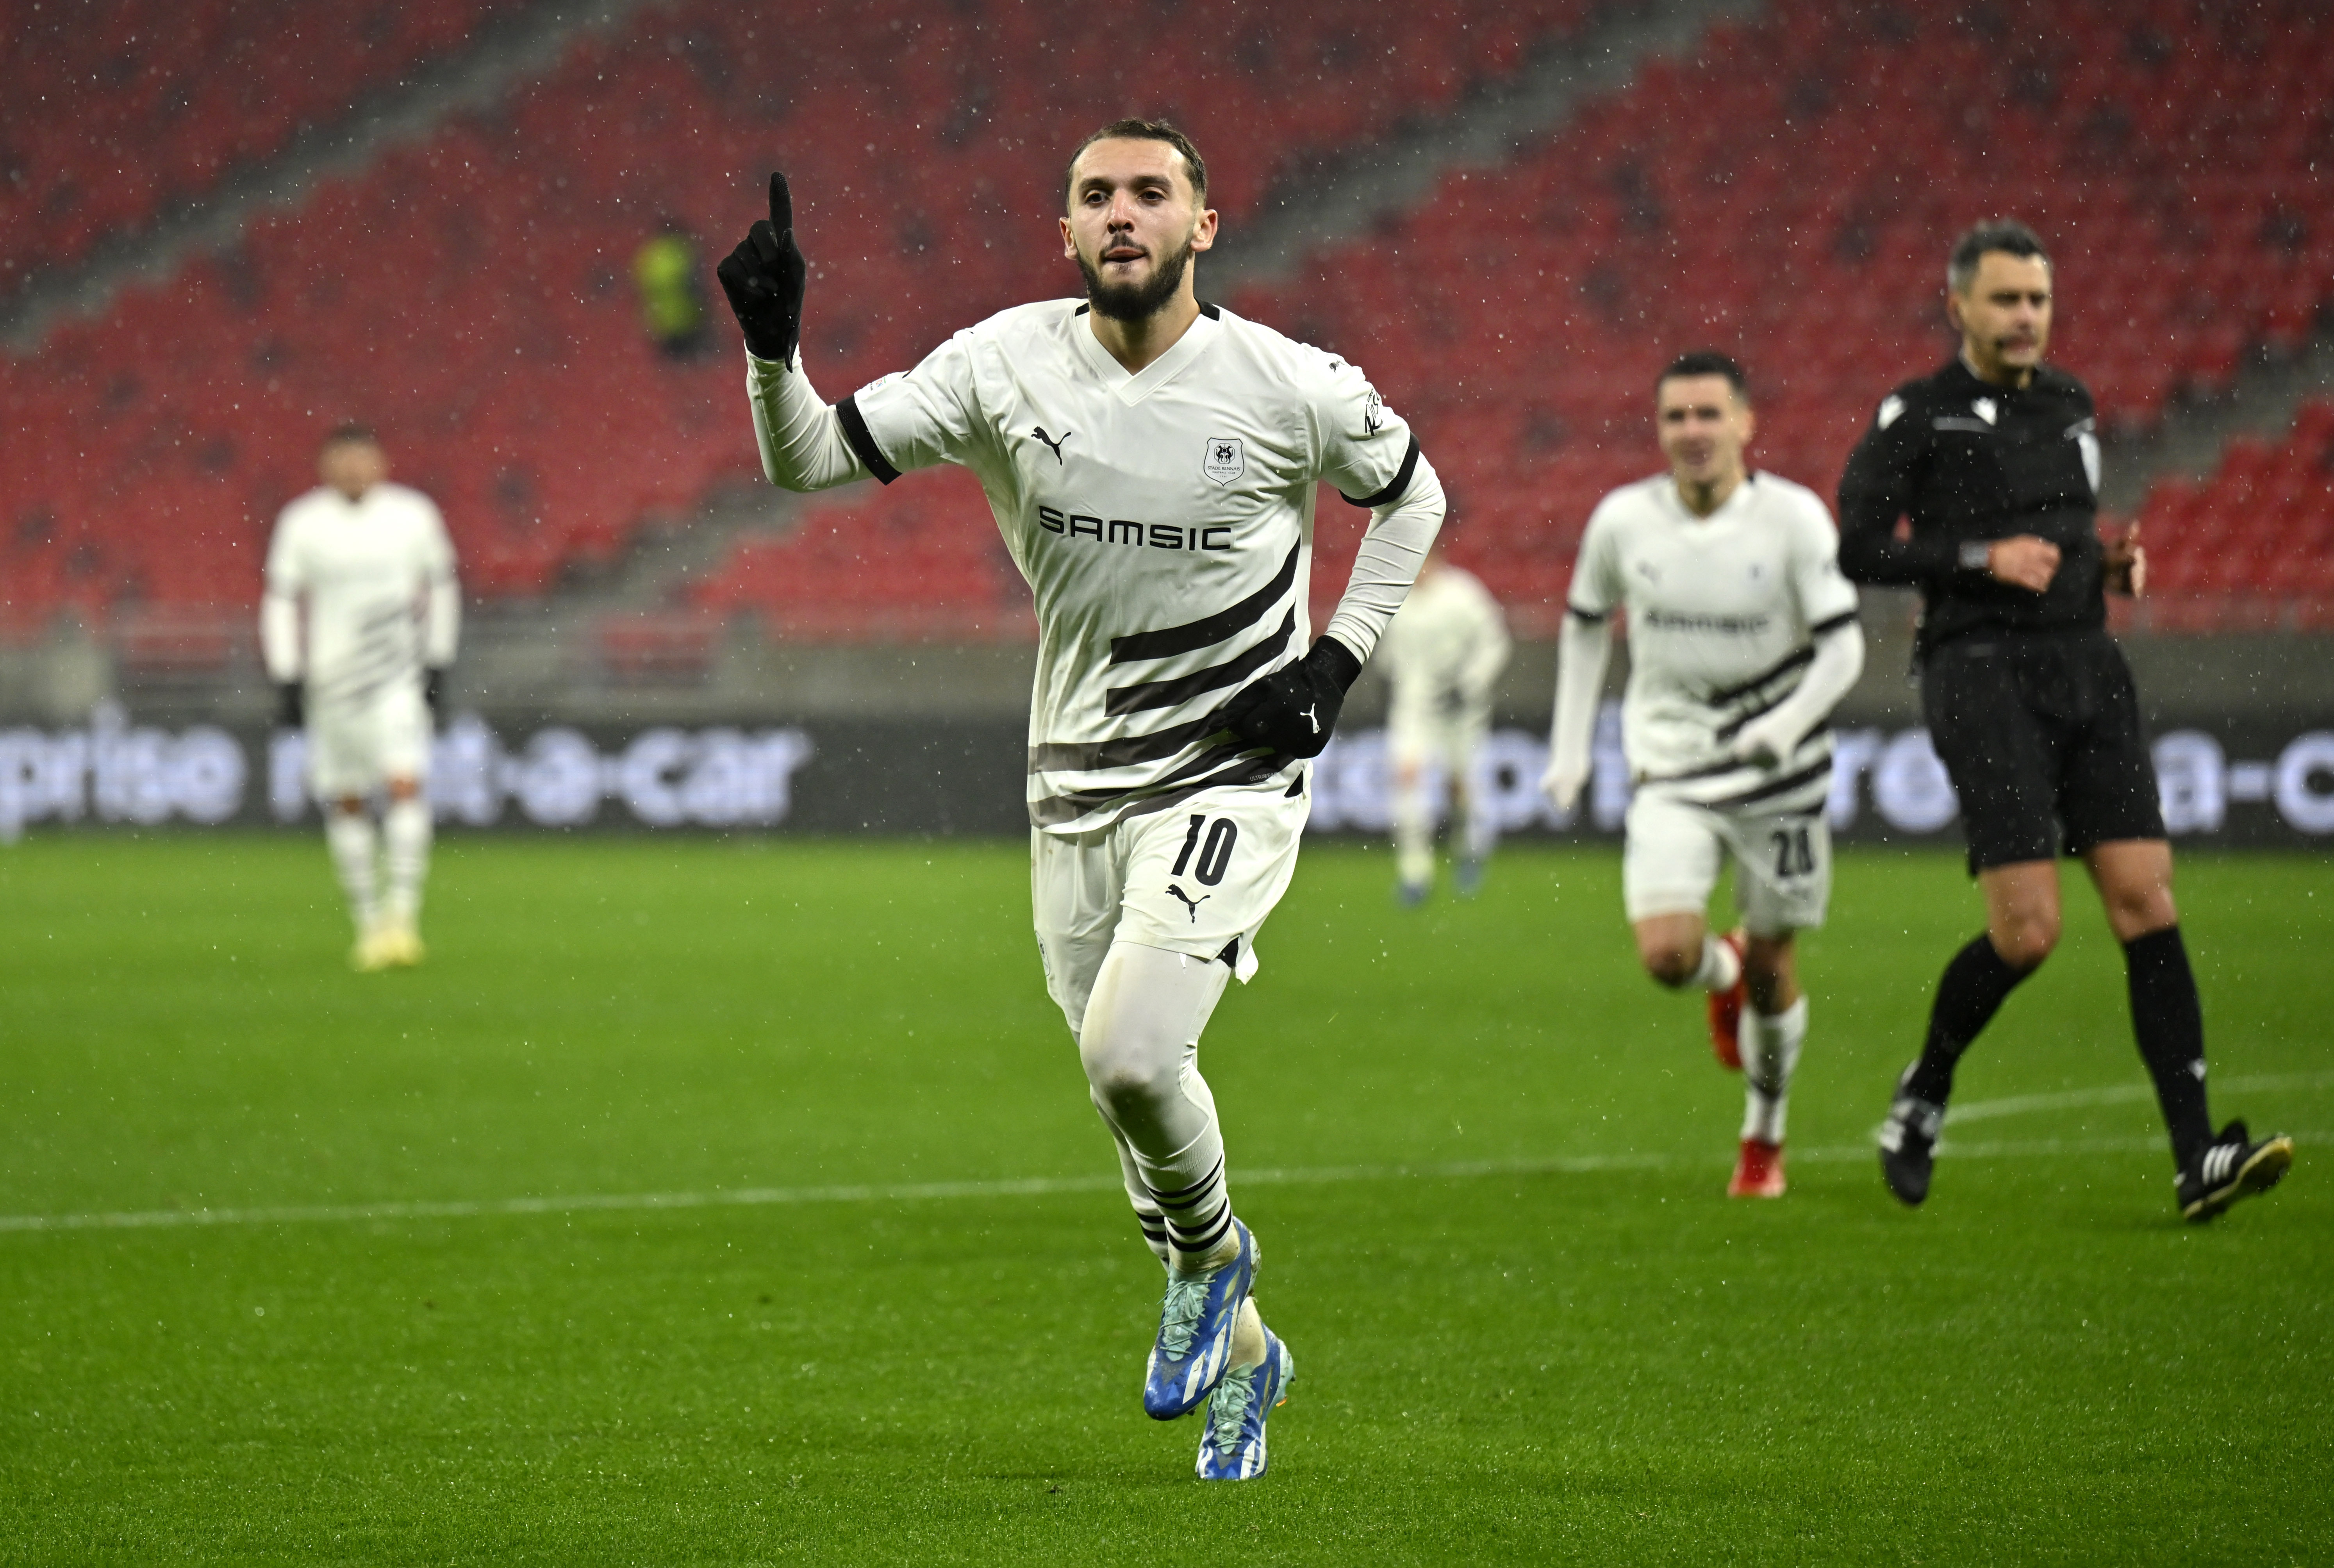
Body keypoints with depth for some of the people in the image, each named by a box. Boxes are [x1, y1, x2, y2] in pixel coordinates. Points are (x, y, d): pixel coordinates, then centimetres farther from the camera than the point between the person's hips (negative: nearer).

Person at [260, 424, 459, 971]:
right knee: (345, 803, 5)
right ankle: (368, 923, 16)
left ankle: (402, 914, -16)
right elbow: (280, 602, 4)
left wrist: (436, 664, 9)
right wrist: (287, 680, -2)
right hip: (330, 677, 1)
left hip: (398, 680, -1)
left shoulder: (414, 515, 2)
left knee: (406, 786, -17)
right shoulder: (302, 524, 0)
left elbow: (441, 587, 13)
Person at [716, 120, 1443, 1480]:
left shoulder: (1287, 386, -10)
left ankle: (1211, 1255, 9)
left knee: (1131, 1051, -23)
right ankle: (1240, 1348, 38)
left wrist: (1337, 664, -3)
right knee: (1127, 1082, 12)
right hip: (1078, 788, 4)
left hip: (1232, 773, -4)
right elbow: (813, 461, -6)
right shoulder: (1008, 365, -7)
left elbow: (1413, 495, 8)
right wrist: (773, 350, -26)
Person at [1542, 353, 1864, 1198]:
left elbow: (1843, 649, -13)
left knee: (1771, 966, 7)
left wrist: (1784, 728, -29)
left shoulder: (1794, 518, -13)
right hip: (1670, 774, 1)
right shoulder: (1623, 520, -6)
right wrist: (1570, 746, 9)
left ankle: (1765, 1137, 32)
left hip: (1780, 778, -1)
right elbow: (1585, 623, 11)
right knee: (1667, 955, -17)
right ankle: (1724, 970, 22)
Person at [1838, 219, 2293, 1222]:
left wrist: (2113, 565, 9)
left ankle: (2198, 1160, -11)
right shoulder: (1919, 415, -1)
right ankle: (1922, 1098, 15)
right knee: (2027, 930, -13)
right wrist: (1983, 558, -13)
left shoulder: (2069, 404, 17)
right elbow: (1859, 548, -5)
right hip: (1983, 676, -6)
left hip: (2087, 668, 6)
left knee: (2146, 903, -7)